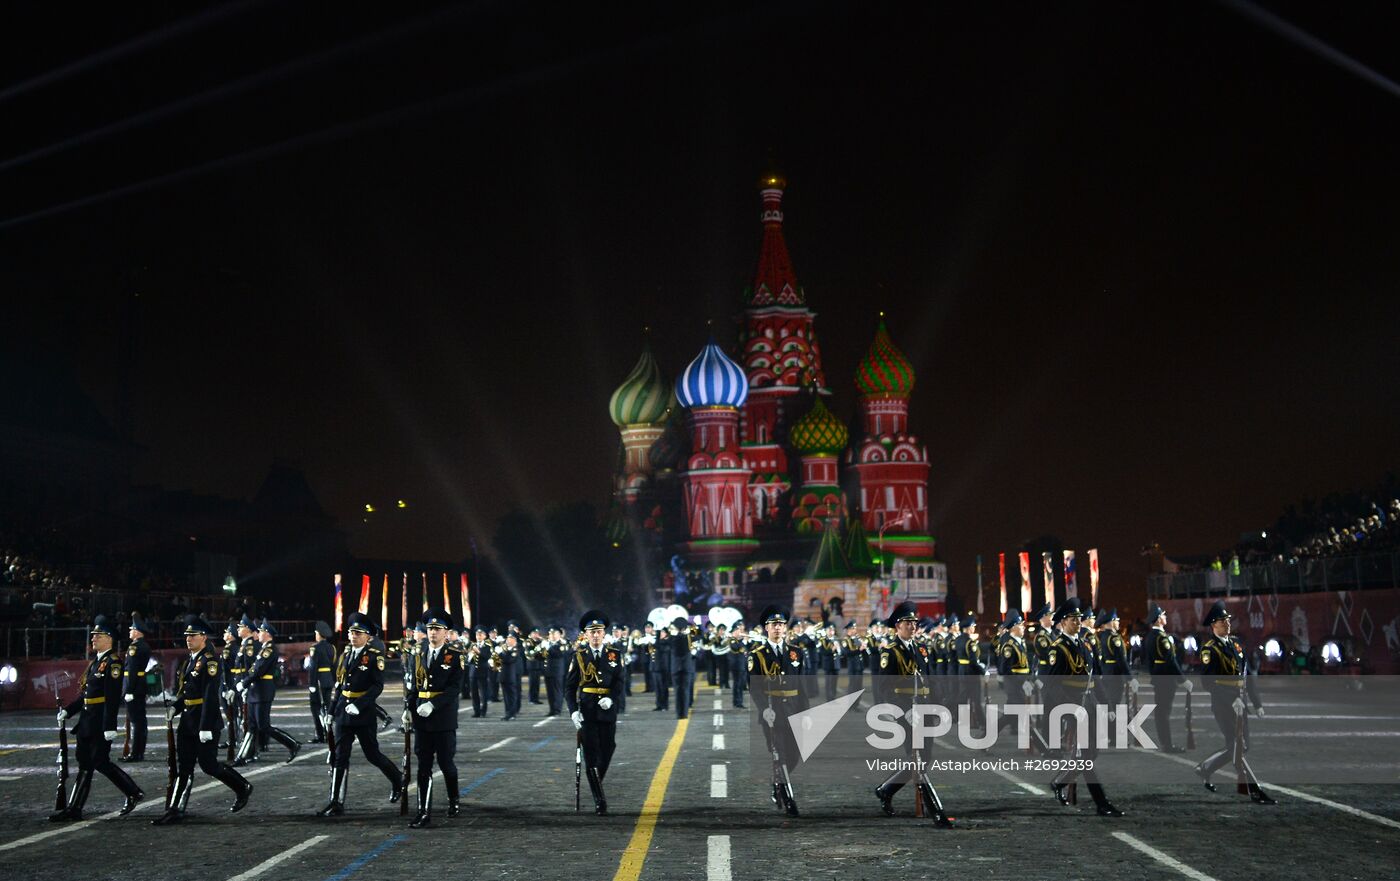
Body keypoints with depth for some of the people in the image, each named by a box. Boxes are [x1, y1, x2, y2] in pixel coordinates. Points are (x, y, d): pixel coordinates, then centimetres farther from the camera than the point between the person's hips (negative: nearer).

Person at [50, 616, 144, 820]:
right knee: (85, 764, 9)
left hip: (100, 724, -9)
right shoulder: (94, 662, 16)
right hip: (87, 722, 9)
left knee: (100, 762, -6)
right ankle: (73, 809, 12)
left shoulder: (112, 663, -13)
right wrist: (67, 711, 12)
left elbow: (113, 698, -19)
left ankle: (134, 793, 6)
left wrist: (110, 727, -23)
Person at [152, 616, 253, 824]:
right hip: (187, 720, 8)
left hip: (205, 720, -8)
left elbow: (210, 696, -20)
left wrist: (206, 728, -23)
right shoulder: (189, 661, 13)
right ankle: (175, 810, 8)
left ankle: (242, 788, 18)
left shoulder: (209, 661, -15)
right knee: (183, 766, 7)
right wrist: (176, 708, 4)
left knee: (208, 764, -2)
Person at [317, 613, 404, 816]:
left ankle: (397, 780, 31)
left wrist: (359, 705, -23)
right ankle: (336, 803, 0)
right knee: (339, 758, 0)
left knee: (372, 755, 5)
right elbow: (337, 685, 16)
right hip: (343, 714, 5)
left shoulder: (375, 656, -7)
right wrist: (332, 711, 13)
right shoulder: (344, 655, 12)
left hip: (364, 714, -5)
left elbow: (378, 686, -14)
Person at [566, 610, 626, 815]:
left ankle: (596, 782, 32)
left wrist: (611, 699, -19)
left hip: (608, 711, 1)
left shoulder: (615, 655, 6)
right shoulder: (579, 657, 4)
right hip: (586, 711, -1)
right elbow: (569, 687, 2)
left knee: (607, 750, 5)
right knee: (591, 754, -6)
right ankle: (599, 799, -6)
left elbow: (621, 680, -1)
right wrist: (573, 711, -10)